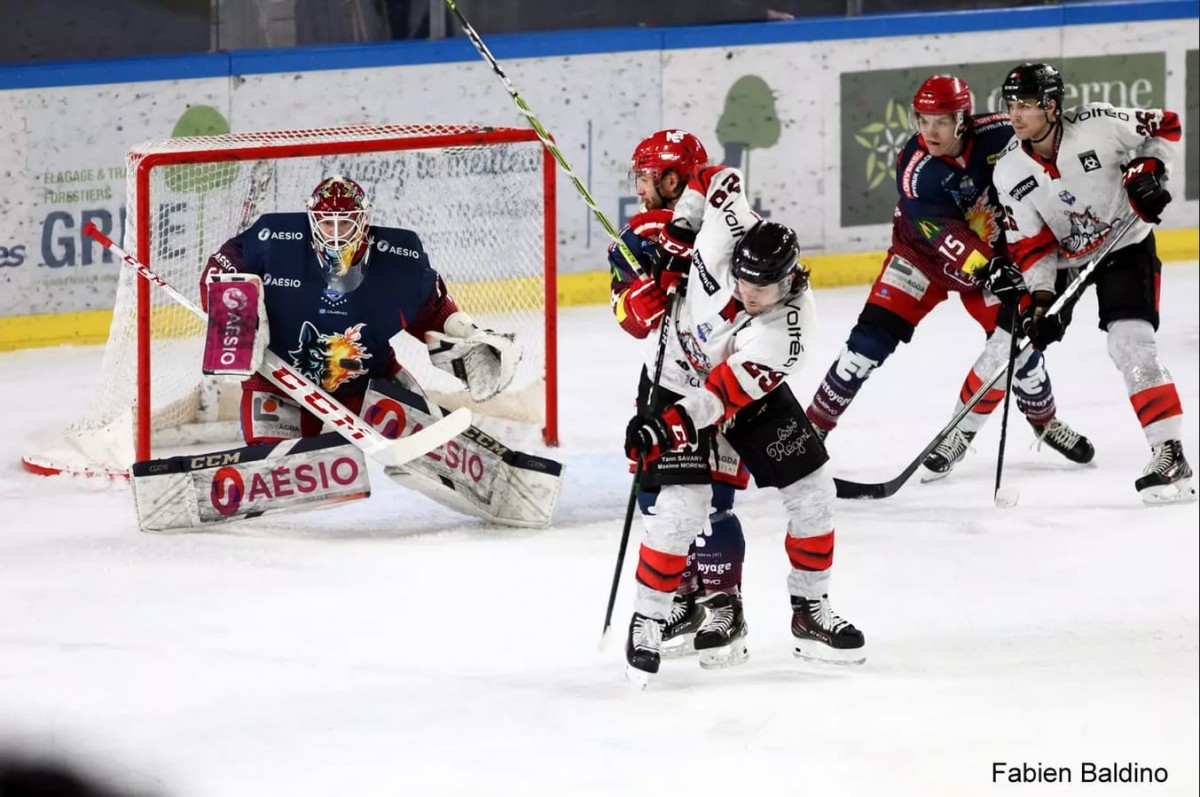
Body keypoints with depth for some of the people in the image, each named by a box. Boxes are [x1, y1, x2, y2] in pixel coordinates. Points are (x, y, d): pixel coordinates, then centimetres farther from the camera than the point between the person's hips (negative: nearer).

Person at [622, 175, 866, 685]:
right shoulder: (723, 238, -31)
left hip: (753, 392, 1)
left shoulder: (789, 328, -34)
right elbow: (719, 179, -10)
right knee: (682, 505, -15)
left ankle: (811, 613, 19)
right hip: (684, 382, -1)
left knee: (812, 491, -1)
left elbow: (725, 395, -37)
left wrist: (667, 426, -46)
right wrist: (677, 232, -11)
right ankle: (646, 623, -1)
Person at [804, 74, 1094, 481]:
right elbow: (946, 238, -36)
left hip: (995, 250, 2)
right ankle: (812, 425, -8)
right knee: (876, 329, -14)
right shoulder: (916, 172, -29)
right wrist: (986, 270, -50)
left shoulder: (1000, 134, -22)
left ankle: (1043, 419, 21)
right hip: (925, 251, -2)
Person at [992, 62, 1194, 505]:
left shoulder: (1099, 126, -23)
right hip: (1062, 257, 5)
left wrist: (1149, 167, -21)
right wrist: (1041, 300, -20)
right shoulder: (1009, 172, -12)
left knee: (1130, 341, -22)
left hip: (1125, 246, -5)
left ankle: (1170, 456, -22)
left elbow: (1165, 125, -7)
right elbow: (1031, 245, -10)